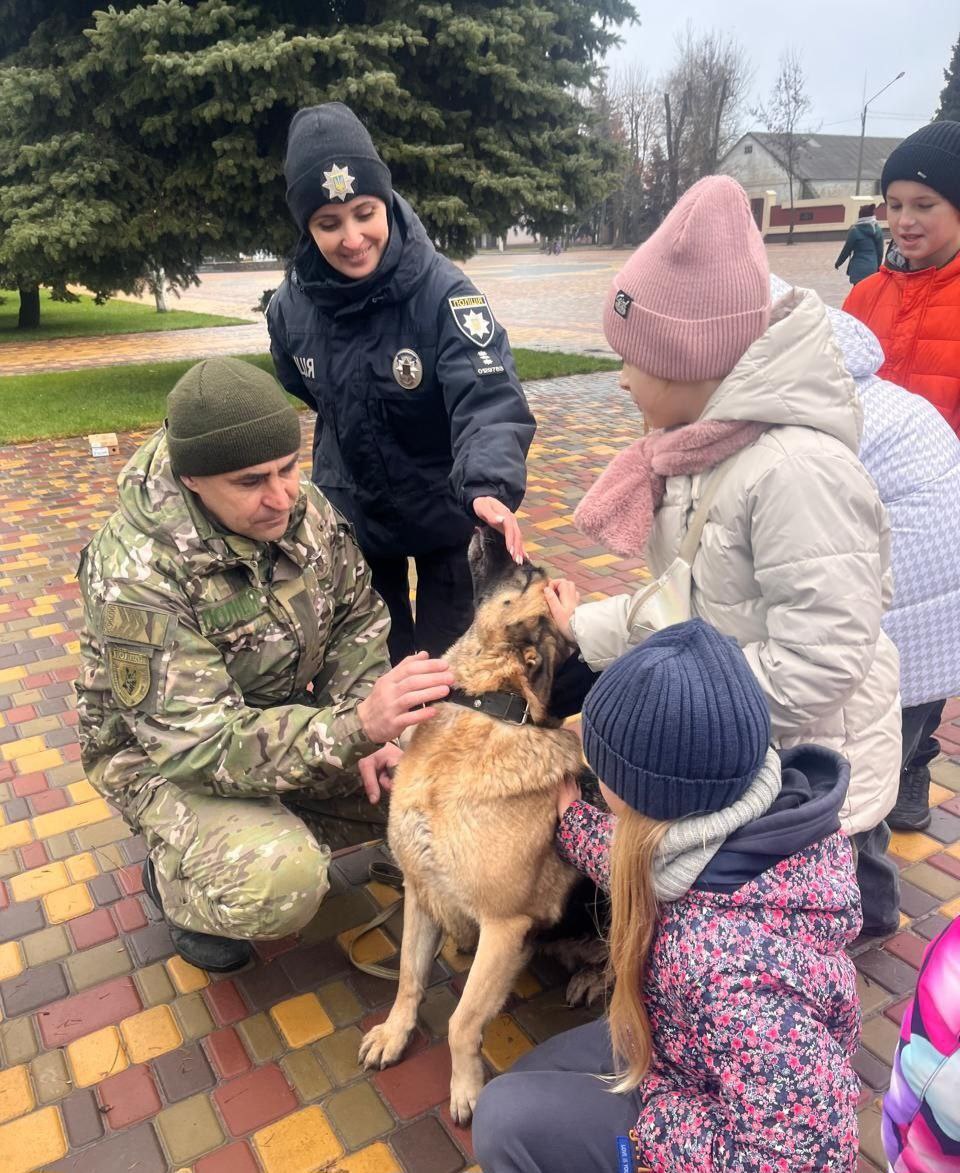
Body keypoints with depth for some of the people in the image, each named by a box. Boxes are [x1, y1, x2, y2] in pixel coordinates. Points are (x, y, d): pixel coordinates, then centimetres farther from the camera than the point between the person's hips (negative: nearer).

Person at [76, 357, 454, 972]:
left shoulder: (301, 504, -14)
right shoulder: (134, 571, -33)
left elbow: (357, 614, -1)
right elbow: (201, 743, -36)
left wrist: (364, 720, -17)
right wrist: (355, 725, -48)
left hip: (283, 711, 6)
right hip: (165, 753, -6)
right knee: (280, 886, -31)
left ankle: (285, 820, 15)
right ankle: (175, 876, 5)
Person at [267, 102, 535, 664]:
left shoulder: (443, 291, -25)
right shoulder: (293, 305, -12)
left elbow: (490, 399, -38)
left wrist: (489, 488, -54)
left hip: (444, 510, -3)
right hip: (351, 513, 4)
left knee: (449, 653, 13)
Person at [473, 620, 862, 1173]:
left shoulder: (728, 960, -46)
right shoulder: (767, 805, -21)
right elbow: (650, 871, 1)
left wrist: (646, 1122, -22)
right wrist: (571, 817, 14)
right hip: (702, 1059, 7)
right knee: (525, 1081, 17)